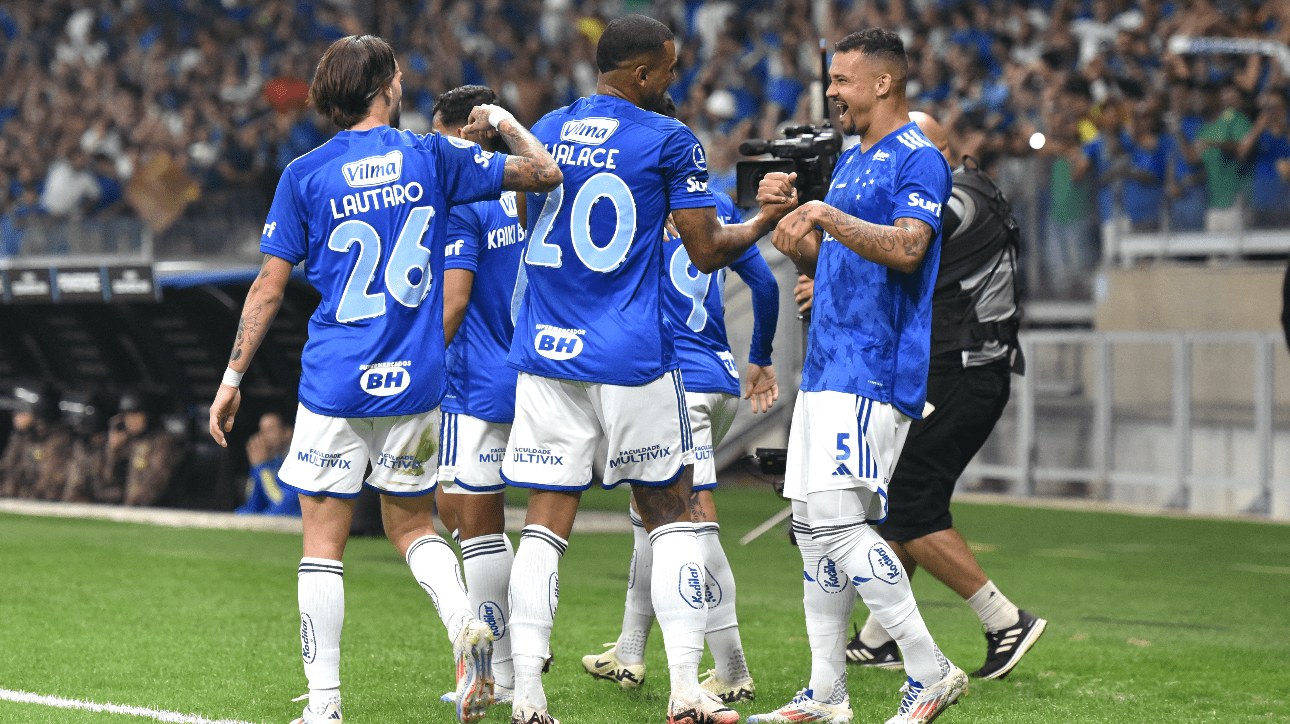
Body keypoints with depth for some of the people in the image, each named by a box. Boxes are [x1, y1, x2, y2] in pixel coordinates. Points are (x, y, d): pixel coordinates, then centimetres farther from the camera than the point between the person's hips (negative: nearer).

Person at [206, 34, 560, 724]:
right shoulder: (431, 156, 1)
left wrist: (232, 376, 6)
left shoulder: (304, 175, -2)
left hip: (335, 383, -2)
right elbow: (544, 173, 5)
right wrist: (503, 121, 24)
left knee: (323, 543, 4)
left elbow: (268, 288, -1)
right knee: (411, 526, 18)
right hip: (415, 382, 2)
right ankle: (464, 622, -10)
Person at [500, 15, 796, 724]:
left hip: (545, 352, 4)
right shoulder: (669, 140, -5)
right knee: (671, 515, 8)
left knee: (544, 526, 4)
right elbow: (708, 252, -2)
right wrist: (766, 217, 15)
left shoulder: (543, 132, 10)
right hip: (631, 360, -4)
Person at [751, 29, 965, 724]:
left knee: (838, 519, -17)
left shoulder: (917, 159, -9)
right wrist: (803, 247, 5)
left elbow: (907, 248, -24)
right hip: (826, 368, 10)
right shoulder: (850, 159, 21)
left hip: (874, 371, -10)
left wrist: (834, 221, -33)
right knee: (813, 527, 8)